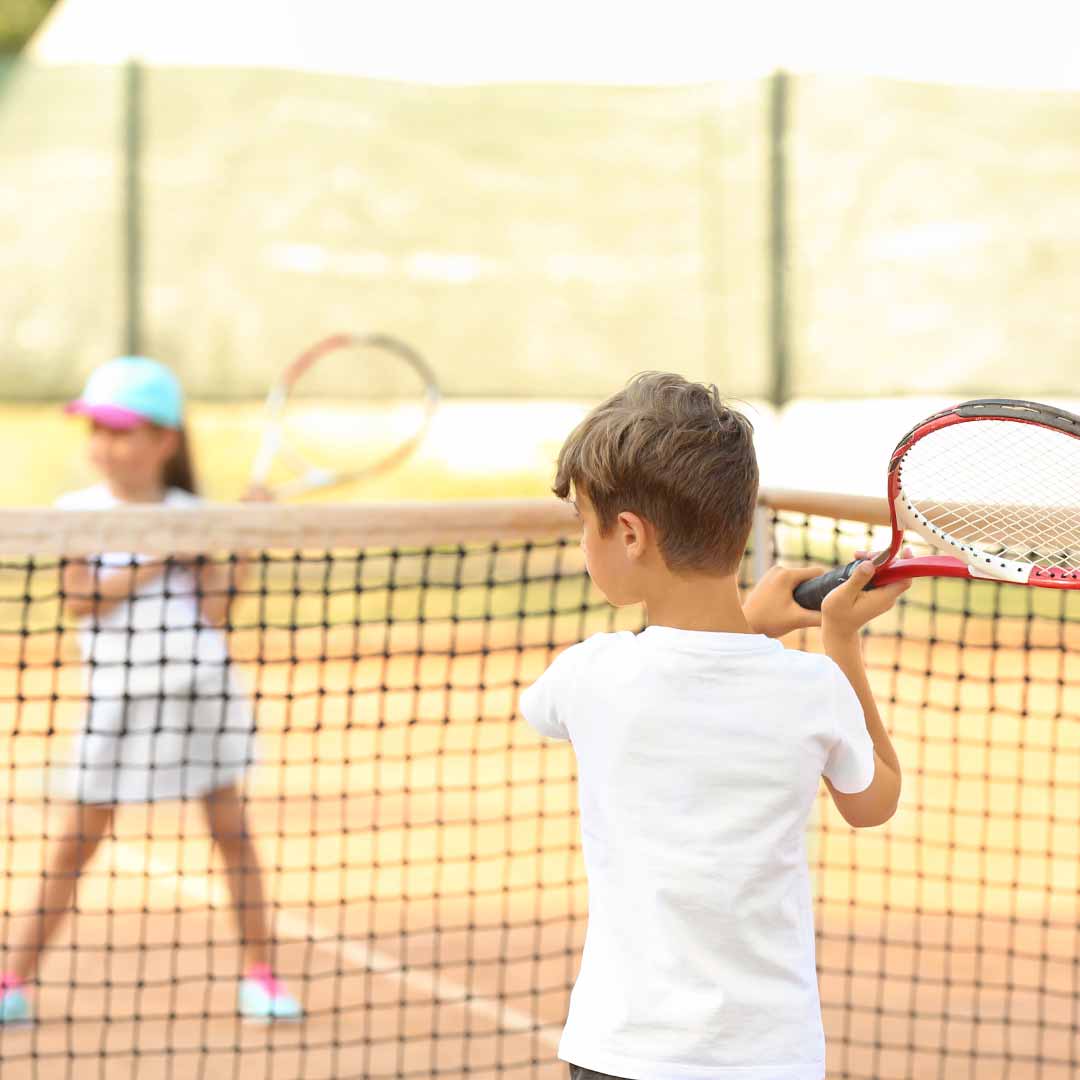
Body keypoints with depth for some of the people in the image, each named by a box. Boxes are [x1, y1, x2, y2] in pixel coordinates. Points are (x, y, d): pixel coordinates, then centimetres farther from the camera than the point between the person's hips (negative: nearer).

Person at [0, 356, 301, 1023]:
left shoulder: (193, 518, 0)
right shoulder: (79, 512, -2)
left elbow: (214, 612, -6)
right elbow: (80, 599, -14)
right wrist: (158, 560, -18)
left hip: (201, 692, 1)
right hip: (117, 699, -1)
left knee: (232, 828, 2)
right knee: (79, 838, 3)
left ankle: (260, 975, 11)